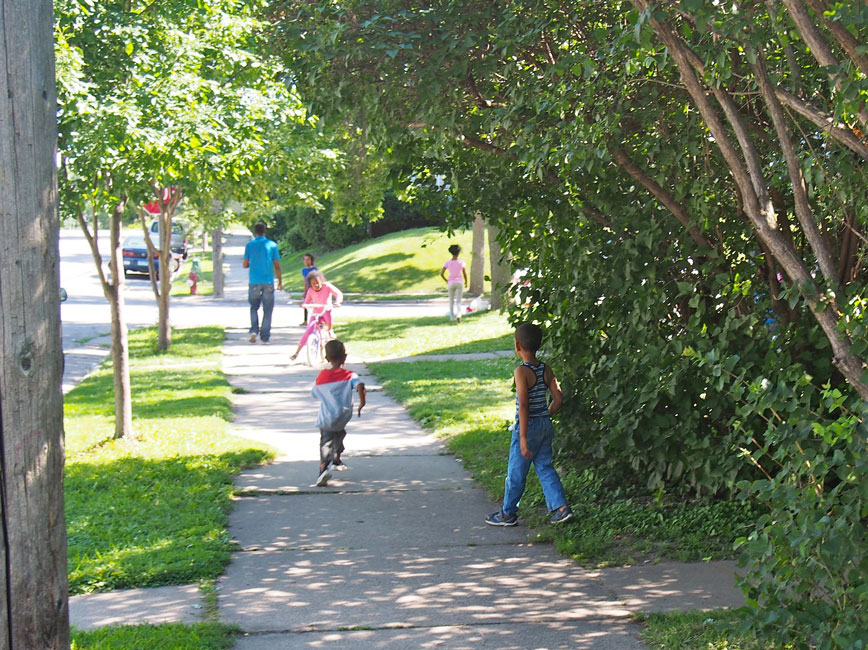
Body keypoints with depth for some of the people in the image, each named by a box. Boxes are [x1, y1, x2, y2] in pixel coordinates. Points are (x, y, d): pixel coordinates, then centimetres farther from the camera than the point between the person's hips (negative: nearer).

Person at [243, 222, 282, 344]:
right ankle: (265, 336, 3)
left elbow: (245, 265, 3)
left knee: (254, 307, 16)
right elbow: (277, 265, 0)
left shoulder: (249, 245, 0)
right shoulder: (272, 245, -1)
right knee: (267, 310, 6)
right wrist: (280, 281, 9)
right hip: (268, 282, -1)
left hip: (254, 282, 1)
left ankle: (254, 330, -3)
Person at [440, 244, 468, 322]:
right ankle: (458, 314, -22)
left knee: (451, 301, 18)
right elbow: (465, 274, -4)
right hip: (459, 283, -1)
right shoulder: (461, 262, -7)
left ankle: (452, 317, 21)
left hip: (451, 283, 1)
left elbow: (441, 273, -6)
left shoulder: (447, 262, -5)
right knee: (458, 301, 2)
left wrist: (446, 280, 10)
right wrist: (466, 282, 13)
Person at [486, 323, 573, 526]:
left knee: (516, 471, 6)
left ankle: (508, 513, 18)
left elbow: (523, 405, -21)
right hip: (546, 425, 7)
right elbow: (558, 398, 4)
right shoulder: (546, 369, 2)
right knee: (545, 467, 15)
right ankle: (561, 507, 7)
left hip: (528, 426, -7)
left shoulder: (522, 372, -18)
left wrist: (523, 437, -21)